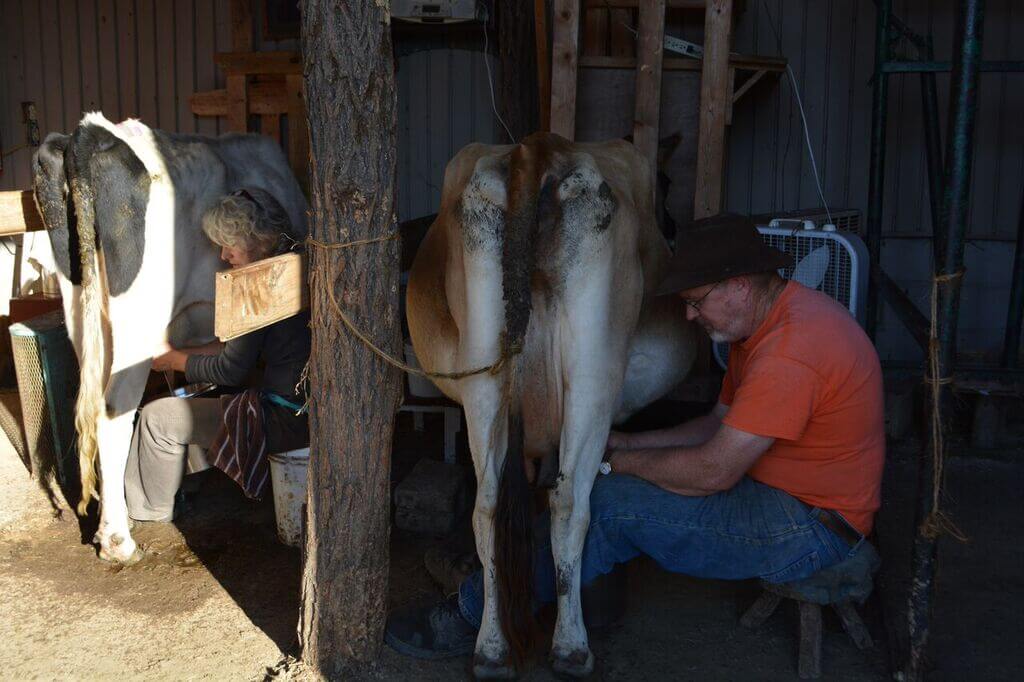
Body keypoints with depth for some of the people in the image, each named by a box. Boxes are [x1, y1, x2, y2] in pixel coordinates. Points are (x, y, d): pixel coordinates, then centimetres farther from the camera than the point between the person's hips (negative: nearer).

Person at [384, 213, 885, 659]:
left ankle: (474, 617, -4)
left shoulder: (789, 353, -27)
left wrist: (617, 462, -12)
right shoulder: (768, 321, 8)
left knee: (610, 505, -17)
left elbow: (712, 472, -27)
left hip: (807, 529, -10)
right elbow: (718, 424, 13)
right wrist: (626, 444, 3)